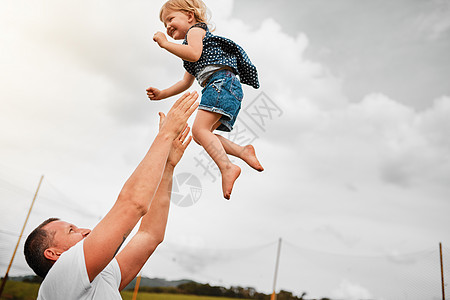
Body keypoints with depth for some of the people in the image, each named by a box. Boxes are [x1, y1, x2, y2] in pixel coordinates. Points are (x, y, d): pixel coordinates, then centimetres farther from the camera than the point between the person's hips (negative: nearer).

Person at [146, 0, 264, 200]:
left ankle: (227, 167, -38)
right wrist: (161, 94, 32)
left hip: (222, 80, -10)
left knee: (199, 128, -23)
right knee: (201, 135, 6)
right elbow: (186, 83, 38)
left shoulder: (195, 29, 8)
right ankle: (243, 152, -1)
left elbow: (194, 54, -14)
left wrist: (164, 43, -7)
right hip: (228, 90, 10)